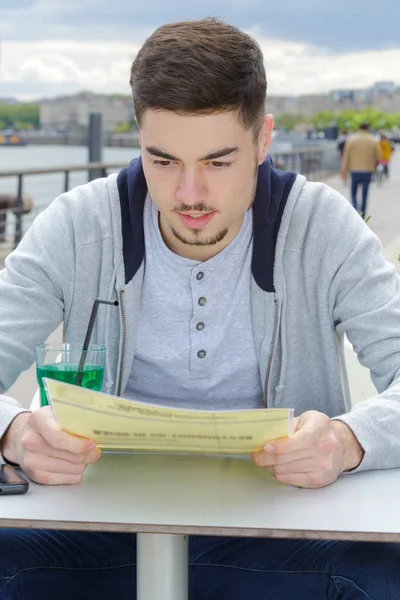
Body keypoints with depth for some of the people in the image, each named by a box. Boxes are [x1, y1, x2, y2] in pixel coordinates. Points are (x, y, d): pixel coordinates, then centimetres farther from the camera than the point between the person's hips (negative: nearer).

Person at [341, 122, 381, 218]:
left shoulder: (351, 139, -1)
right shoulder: (373, 141, 1)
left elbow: (346, 156, -2)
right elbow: (378, 157, 4)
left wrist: (344, 171, 2)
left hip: (354, 171, 0)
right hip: (367, 171, 0)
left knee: (353, 193, 15)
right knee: (364, 195, 8)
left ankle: (355, 209, -11)